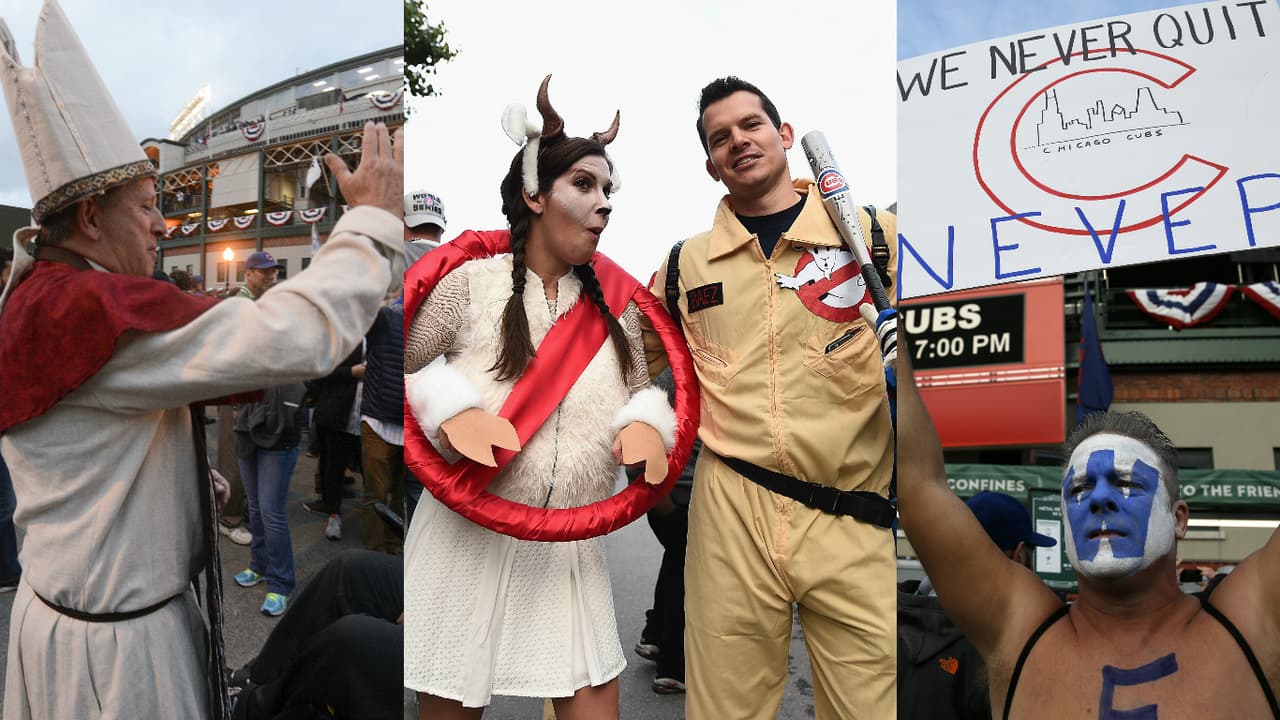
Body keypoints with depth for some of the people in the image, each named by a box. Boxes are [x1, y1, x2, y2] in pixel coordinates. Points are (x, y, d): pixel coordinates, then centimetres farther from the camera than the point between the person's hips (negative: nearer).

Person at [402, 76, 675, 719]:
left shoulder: (614, 304, 5)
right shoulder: (470, 284, -8)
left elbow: (638, 396, 13)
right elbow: (407, 370, -2)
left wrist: (646, 426, -9)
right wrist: (447, 408, -20)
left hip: (569, 553, 4)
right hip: (468, 542, -3)